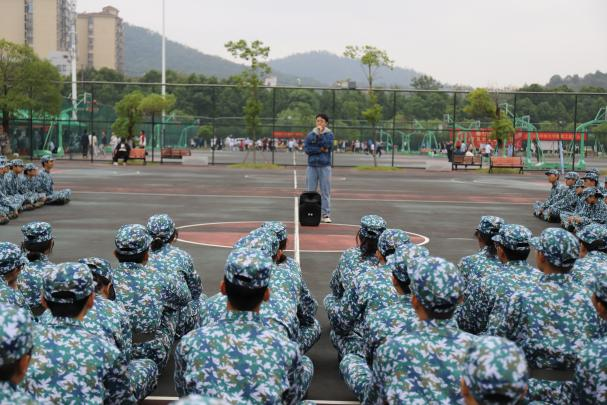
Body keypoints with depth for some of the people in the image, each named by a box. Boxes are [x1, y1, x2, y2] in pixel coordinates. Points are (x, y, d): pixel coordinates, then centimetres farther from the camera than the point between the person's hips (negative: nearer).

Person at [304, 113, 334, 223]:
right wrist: (320, 150, -11)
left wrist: (320, 133, -12)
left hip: (325, 166, -2)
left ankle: (326, 214, 1)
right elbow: (306, 149, -3)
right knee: (311, 191, 5)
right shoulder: (310, 134, 7)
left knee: (325, 191, -2)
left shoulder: (329, 134, 2)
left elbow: (327, 145, -15)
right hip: (312, 166, 2)